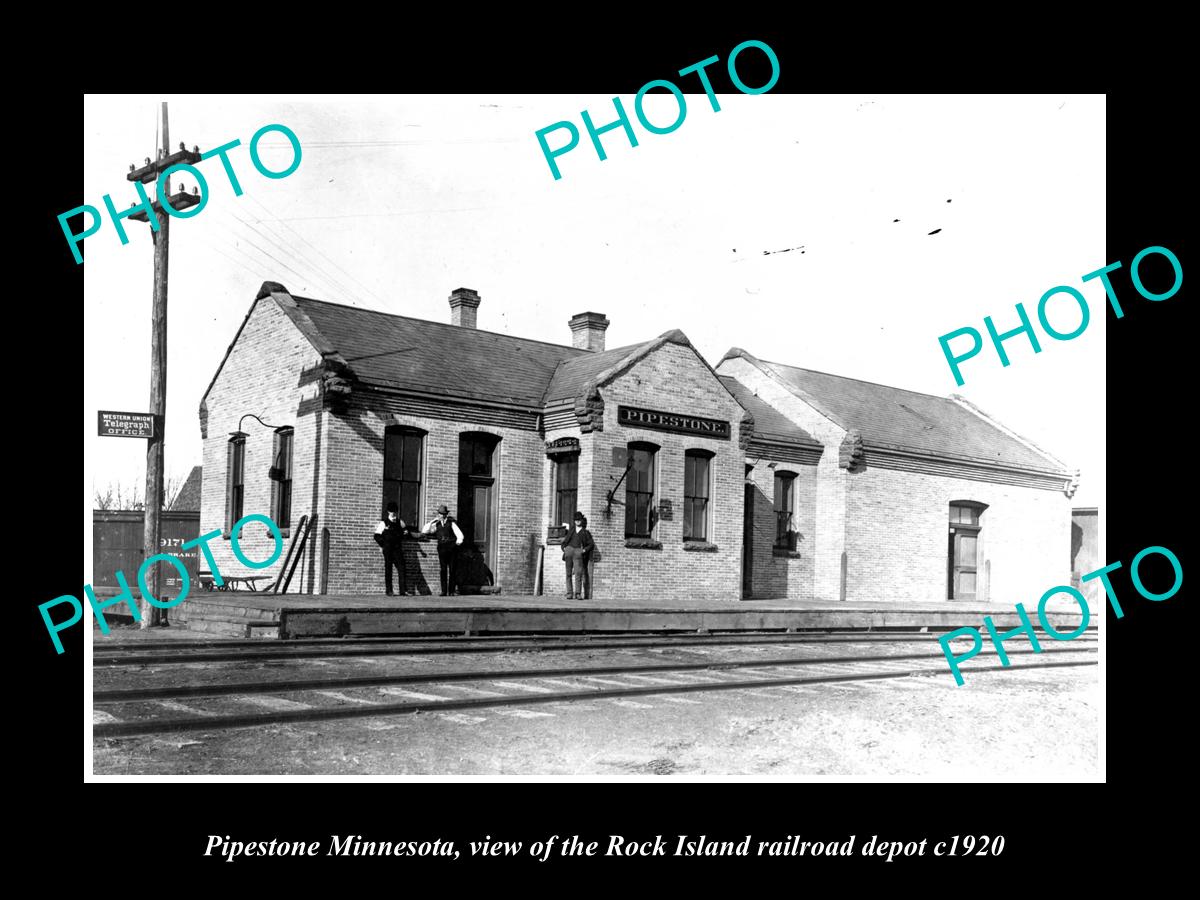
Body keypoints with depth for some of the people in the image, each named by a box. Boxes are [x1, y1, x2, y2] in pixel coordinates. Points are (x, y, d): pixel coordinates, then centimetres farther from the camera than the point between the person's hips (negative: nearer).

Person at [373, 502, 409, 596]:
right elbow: (377, 535, -3)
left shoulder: (399, 522, 9)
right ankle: (389, 591, 5)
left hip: (397, 548, 4)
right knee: (388, 568, 1)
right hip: (387, 549, -4)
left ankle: (403, 589, -3)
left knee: (401, 567, -4)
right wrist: (382, 545, -5)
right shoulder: (384, 523, -3)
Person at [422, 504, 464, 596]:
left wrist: (459, 540, -26)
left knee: (452, 570, -2)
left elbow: (459, 534, -4)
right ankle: (444, 591, -3)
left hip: (451, 548, -2)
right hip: (442, 549, 2)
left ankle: (451, 591, 1)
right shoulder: (436, 524, 14)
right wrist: (432, 521, 2)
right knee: (443, 570, -3)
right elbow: (424, 531, 10)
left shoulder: (451, 523, 5)